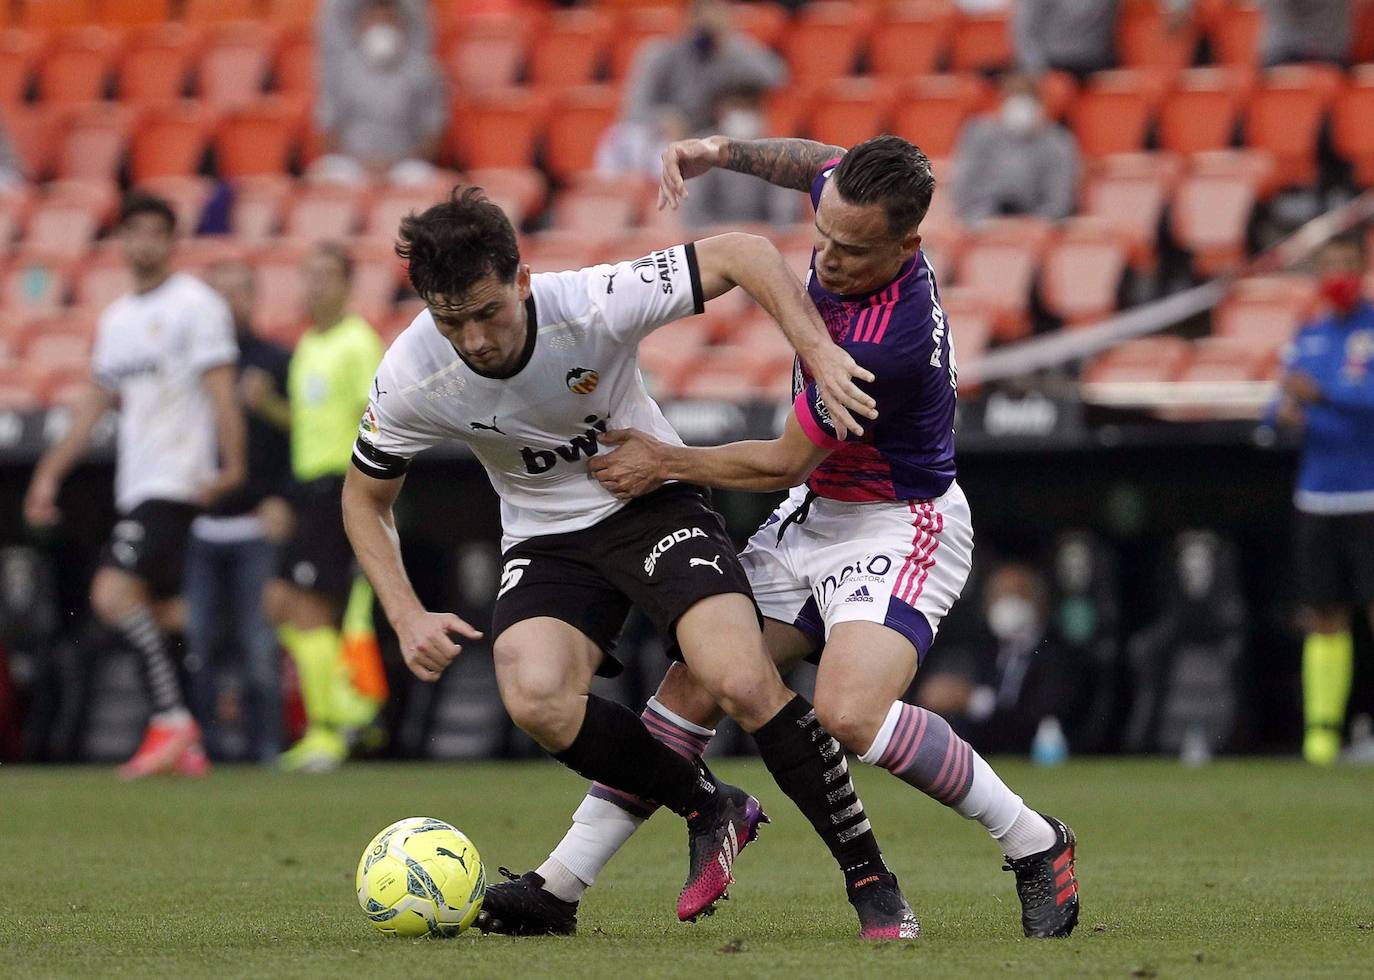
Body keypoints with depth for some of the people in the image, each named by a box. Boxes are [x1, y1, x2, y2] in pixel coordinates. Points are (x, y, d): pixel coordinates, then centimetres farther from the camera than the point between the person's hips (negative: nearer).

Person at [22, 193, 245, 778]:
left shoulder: (195, 305, -6)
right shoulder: (115, 318, 18)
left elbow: (219, 389, -12)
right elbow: (97, 400, 23)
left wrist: (230, 466, -20)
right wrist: (51, 472, 19)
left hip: (175, 482, -8)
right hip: (136, 487, 8)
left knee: (114, 594, -20)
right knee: (157, 612, 9)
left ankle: (171, 718, -18)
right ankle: (185, 744, 13)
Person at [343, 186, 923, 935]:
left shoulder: (594, 305, -27)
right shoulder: (410, 380, -19)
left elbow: (741, 254, -18)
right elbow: (364, 499, 0)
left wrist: (819, 352, -30)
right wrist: (407, 617, -13)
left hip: (653, 502, -2)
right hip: (545, 539, 2)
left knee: (742, 682, -25)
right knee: (535, 699, -27)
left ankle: (870, 880, -8)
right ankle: (709, 811, -1)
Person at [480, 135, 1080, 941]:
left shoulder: (883, 342, -33)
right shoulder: (851, 196, -12)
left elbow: (787, 463, -18)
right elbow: (815, 161, 18)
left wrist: (667, 463, -5)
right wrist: (724, 151, 6)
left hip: (898, 527, -9)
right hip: (815, 515, 9)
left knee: (850, 713, -30)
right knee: (694, 686, 1)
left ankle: (1034, 844, -10)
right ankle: (562, 884, 4)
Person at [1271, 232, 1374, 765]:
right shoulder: (1306, 337, 15)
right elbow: (1283, 404, 16)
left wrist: (1320, 393, -23)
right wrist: (1284, 410, -7)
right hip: (1317, 497, 4)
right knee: (1325, 620, 3)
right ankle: (1321, 727, 3)